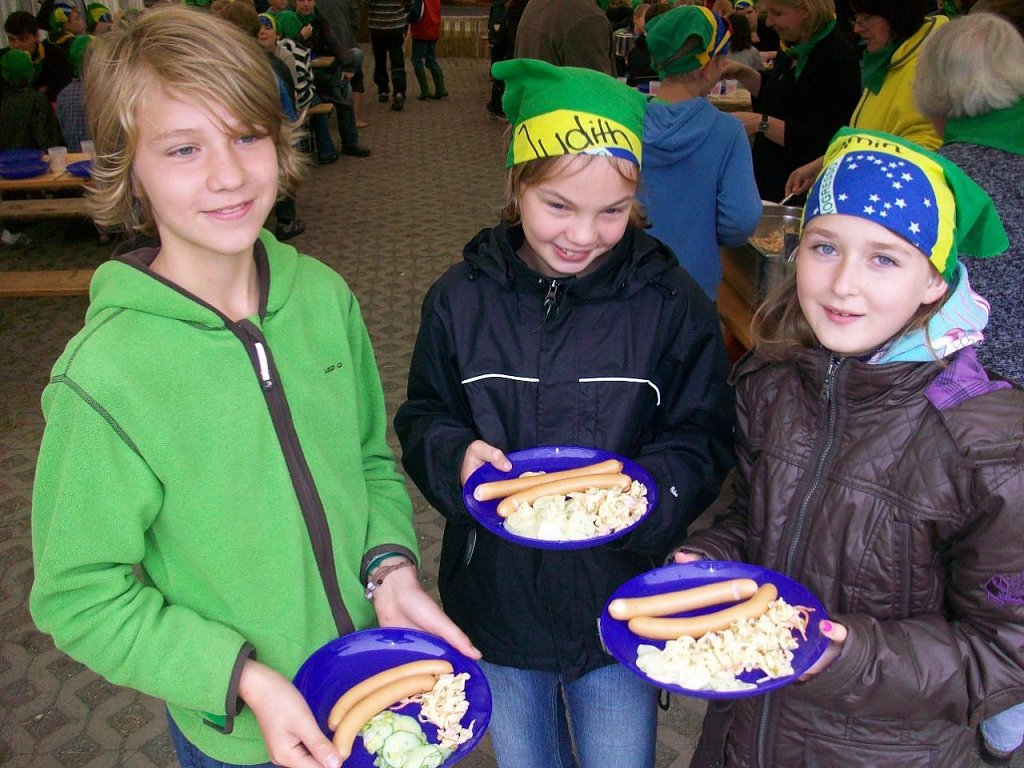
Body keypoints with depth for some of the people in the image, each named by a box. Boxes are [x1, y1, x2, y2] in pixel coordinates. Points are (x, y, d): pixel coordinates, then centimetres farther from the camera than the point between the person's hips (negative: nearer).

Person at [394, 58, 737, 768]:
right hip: (496, 600, 2)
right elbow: (422, 421, 0)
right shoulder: (462, 297, -8)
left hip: (621, 606, -1)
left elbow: (704, 443, -7)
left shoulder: (673, 303, -12)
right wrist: (457, 455, -22)